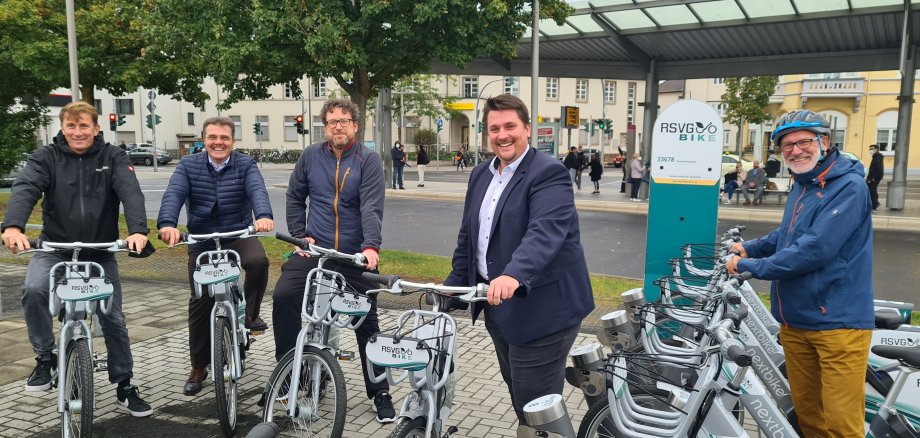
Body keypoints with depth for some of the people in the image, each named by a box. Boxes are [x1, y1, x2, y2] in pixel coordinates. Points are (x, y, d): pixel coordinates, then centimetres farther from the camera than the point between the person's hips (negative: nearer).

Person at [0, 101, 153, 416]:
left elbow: (131, 193, -21)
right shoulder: (46, 157, -3)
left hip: (100, 251, 0)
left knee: (113, 317, 2)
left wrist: (137, 230, -40)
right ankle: (45, 358, -7)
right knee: (34, 289, -29)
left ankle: (125, 388, 16)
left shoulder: (113, 157, -5)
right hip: (55, 248, 0)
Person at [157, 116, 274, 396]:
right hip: (202, 242, 1)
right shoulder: (188, 165, 0)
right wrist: (167, 224, -37)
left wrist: (264, 215, -44)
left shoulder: (245, 165, -3)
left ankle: (249, 314, -5)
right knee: (200, 302, 1)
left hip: (239, 236, -1)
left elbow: (257, 190, -22)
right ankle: (198, 368, 18)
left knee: (258, 261, -33)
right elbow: (173, 195, -16)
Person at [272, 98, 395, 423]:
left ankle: (380, 393, 19)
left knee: (367, 323, 5)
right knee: (283, 296, -19)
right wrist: (299, 235, 2)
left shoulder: (368, 160, -6)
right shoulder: (311, 156, 4)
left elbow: (372, 207, -17)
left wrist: (371, 246, -31)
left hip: (356, 256, -2)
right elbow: (295, 197, 13)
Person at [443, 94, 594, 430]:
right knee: (518, 394, 22)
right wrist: (453, 284, 15)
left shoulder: (548, 174, -15)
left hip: (540, 309, -8)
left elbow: (545, 231, -32)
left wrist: (514, 275, -47)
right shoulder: (481, 175, 11)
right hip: (498, 305, 8)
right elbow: (468, 235, 17)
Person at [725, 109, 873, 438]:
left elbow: (814, 250, -23)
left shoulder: (848, 187, -15)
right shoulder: (801, 185, 15)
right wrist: (750, 248, 20)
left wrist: (751, 266, -15)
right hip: (795, 319, 9)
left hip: (837, 321, -8)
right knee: (806, 410, 18)